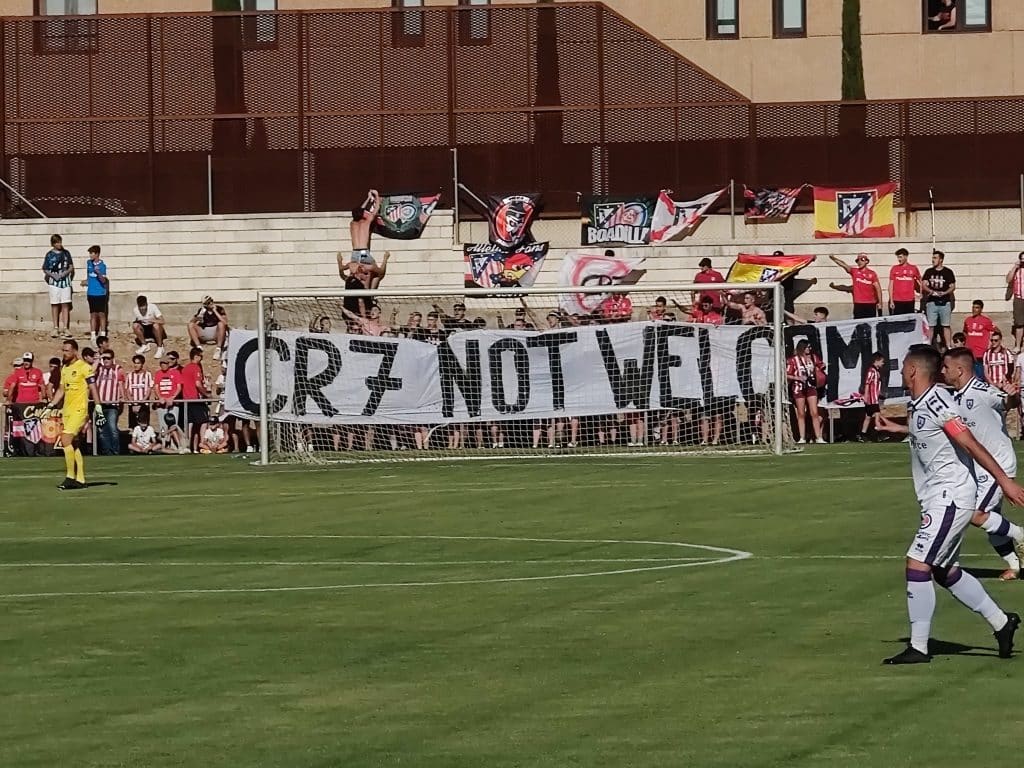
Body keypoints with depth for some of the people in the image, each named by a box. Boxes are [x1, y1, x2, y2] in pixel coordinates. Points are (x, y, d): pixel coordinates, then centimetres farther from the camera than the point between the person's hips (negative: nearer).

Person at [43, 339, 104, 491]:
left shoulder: (84, 367, -8)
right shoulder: (64, 369, 15)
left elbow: (93, 389, -9)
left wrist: (99, 409, -12)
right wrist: (50, 406, 16)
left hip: (79, 410, -8)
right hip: (67, 410, 8)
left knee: (66, 440, -18)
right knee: (73, 445, 7)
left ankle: (70, 477, -13)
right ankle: (80, 479, 12)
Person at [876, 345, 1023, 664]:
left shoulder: (935, 402, -18)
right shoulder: (917, 405, 10)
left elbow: (970, 443, -22)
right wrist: (899, 428, 41)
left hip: (950, 497, -10)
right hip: (939, 499, 10)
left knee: (917, 565, -12)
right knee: (946, 572, 15)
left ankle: (918, 647, -9)